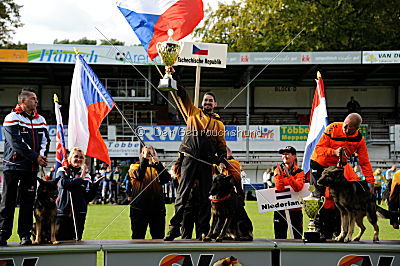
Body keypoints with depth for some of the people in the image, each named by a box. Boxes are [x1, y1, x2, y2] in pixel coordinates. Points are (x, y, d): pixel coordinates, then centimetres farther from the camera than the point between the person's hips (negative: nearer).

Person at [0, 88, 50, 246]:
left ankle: (25, 235, 10)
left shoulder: (40, 120, 14)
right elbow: (16, 142, -15)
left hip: (32, 168, 5)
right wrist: (36, 157, -16)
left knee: (27, 202, 6)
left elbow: (45, 140, 11)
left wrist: (42, 155, -9)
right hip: (13, 166, -5)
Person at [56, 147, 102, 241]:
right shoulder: (62, 171, 7)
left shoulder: (85, 175, 11)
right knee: (60, 240, -5)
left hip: (79, 214, 2)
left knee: (76, 240, 3)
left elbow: (88, 197, 3)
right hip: (62, 212, -2)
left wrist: (95, 185, -13)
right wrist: (80, 179, -10)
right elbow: (64, 183, -17)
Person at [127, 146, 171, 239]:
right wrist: (145, 159, -16)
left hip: (157, 206, 2)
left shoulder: (157, 168, 15)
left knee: (158, 236, 4)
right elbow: (139, 176, -15)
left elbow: (167, 179, -5)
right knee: (138, 236, 0)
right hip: (139, 206, -2)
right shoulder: (135, 167, 9)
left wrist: (157, 162, -12)